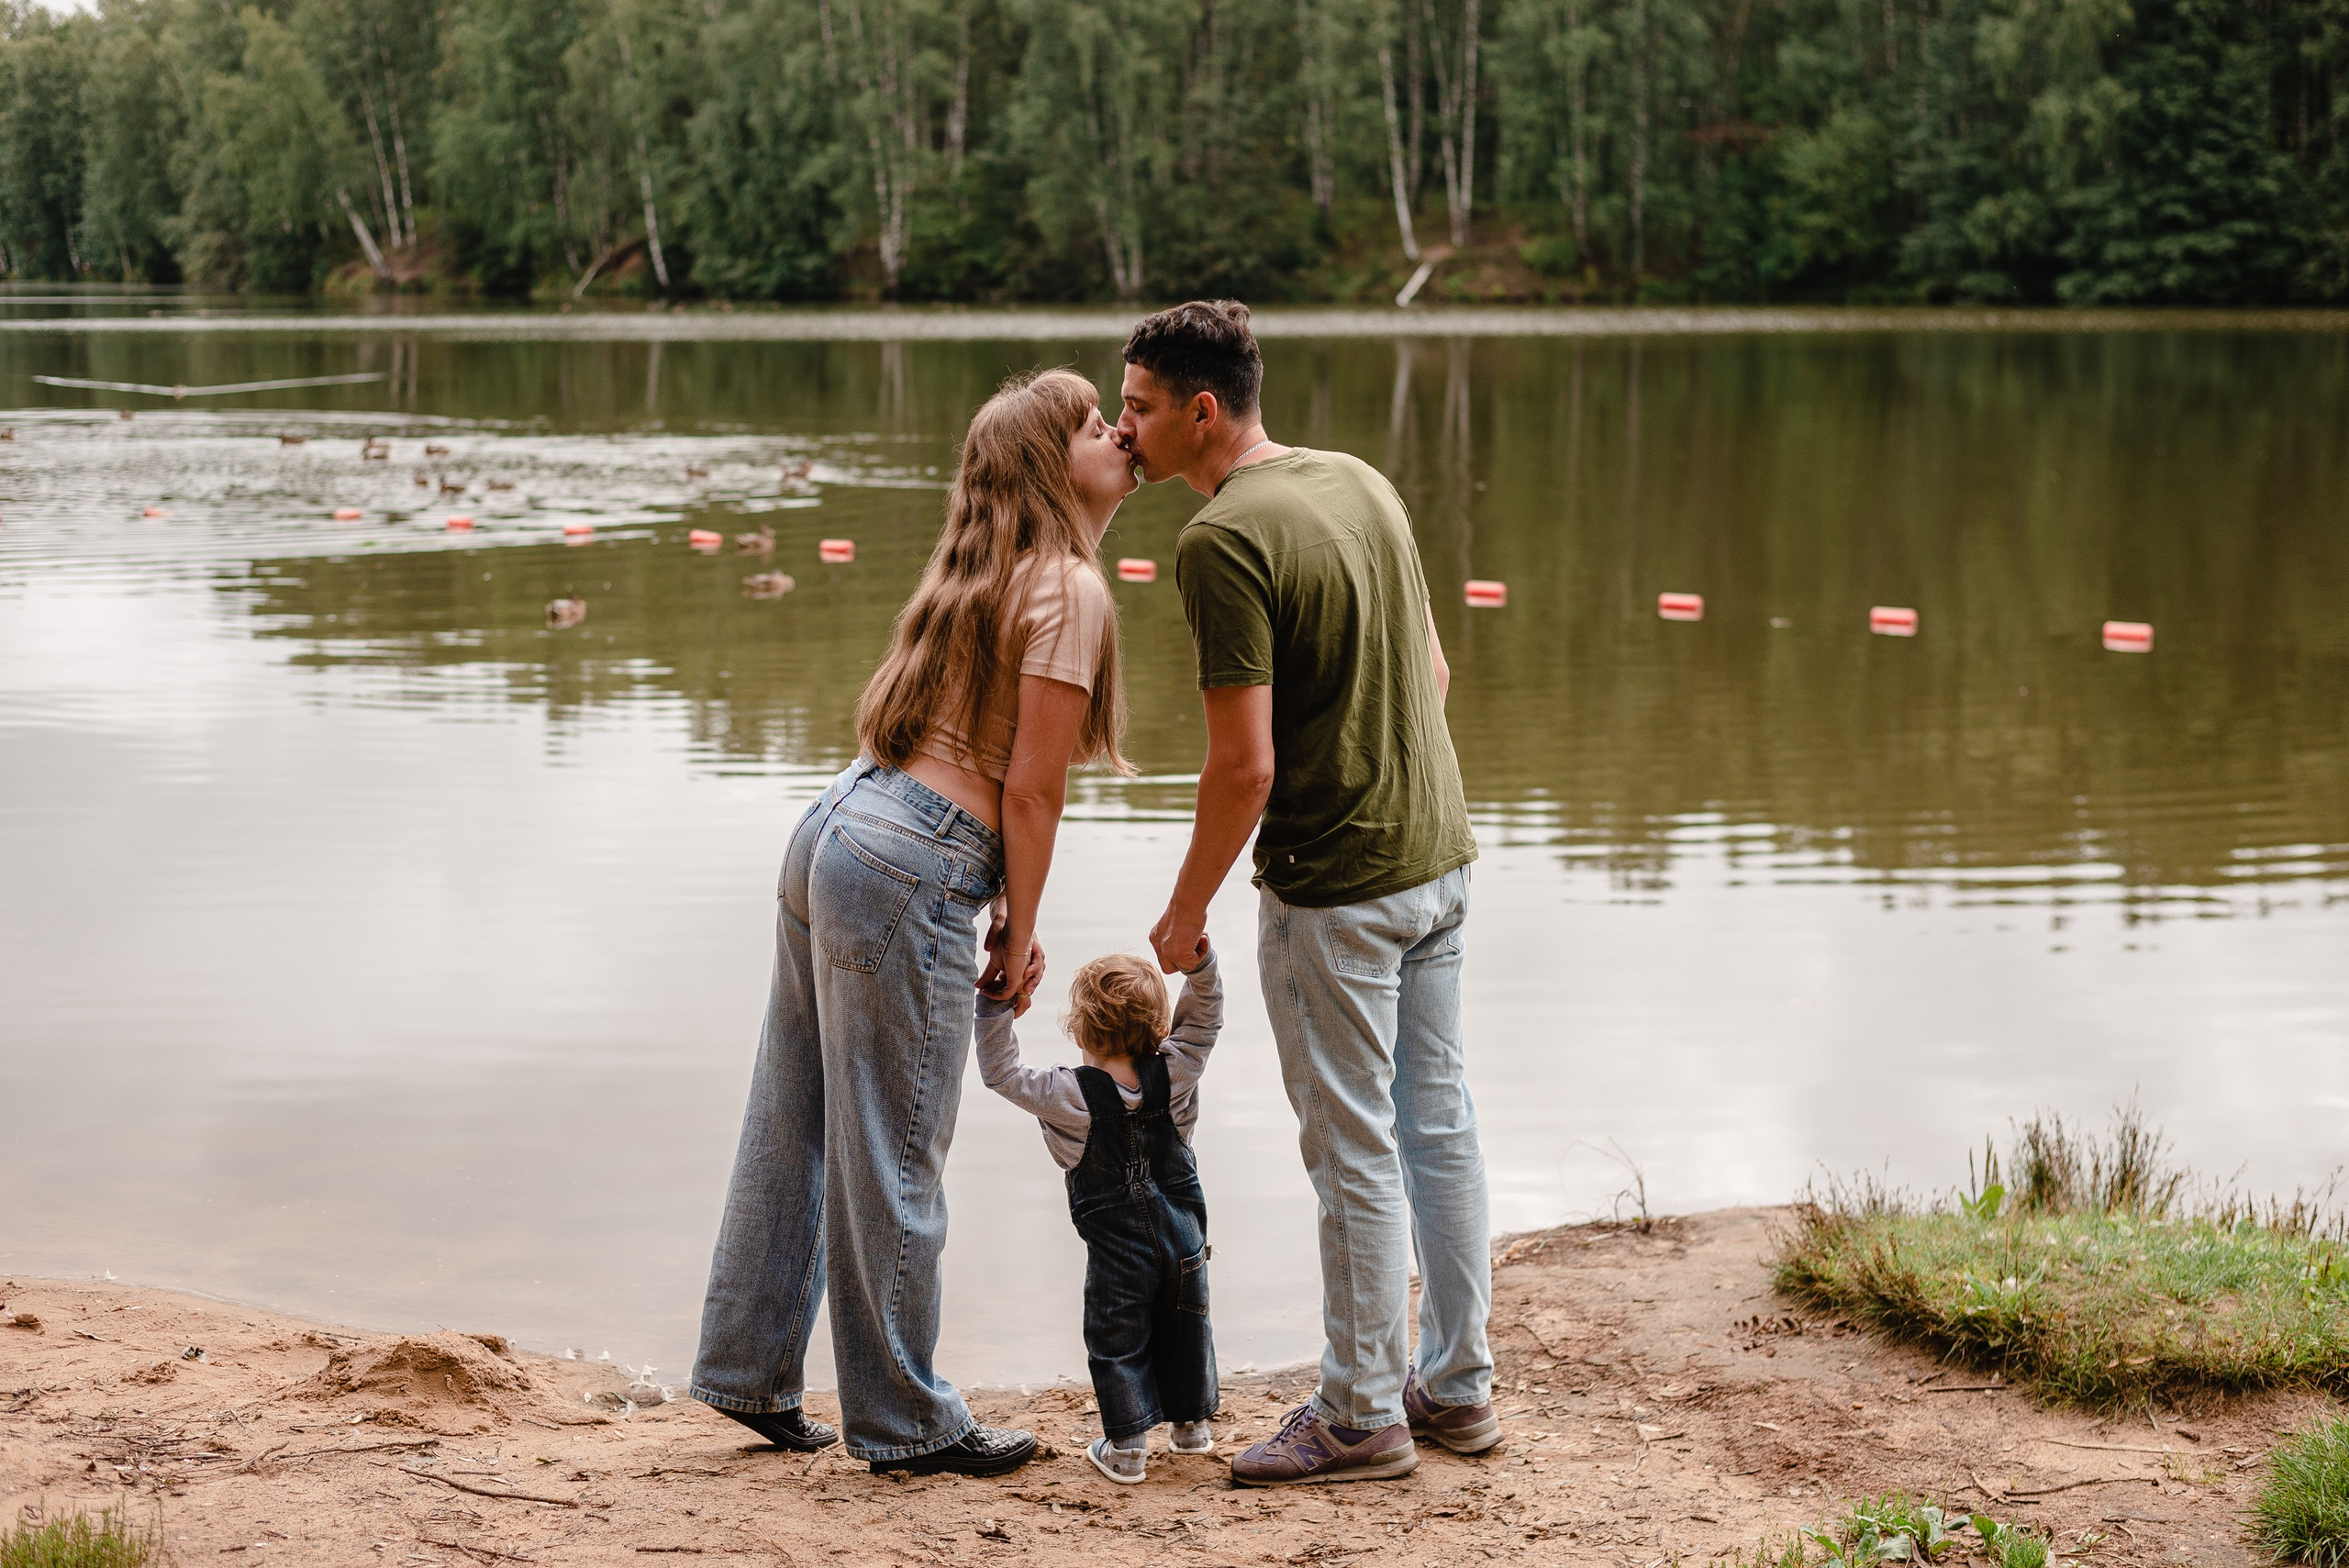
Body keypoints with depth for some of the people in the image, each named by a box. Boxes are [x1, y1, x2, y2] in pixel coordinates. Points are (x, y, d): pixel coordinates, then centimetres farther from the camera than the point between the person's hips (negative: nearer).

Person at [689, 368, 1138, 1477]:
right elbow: (1030, 789, -12)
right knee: (892, 1160, 2)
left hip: (836, 829, 9)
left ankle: (750, 1374, 28)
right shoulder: (1068, 593, -10)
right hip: (908, 878, -9)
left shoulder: (989, 570, 17)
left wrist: (1007, 913, 15)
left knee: (794, 1125, 16)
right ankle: (905, 1425, 14)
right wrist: (1019, 938, -1)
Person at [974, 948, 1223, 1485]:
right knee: (1185, 1328, 19)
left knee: (1116, 1340, 8)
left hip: (1117, 1248, -3)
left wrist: (994, 1008, -9)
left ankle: (1126, 1447, 7)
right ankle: (1191, 1424, 32)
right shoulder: (1174, 1073, -9)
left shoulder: (1067, 1095, -16)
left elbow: (1001, 1072, -9)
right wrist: (1199, 965, -9)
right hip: (1183, 1237, 3)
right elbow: (1203, 1021, 2)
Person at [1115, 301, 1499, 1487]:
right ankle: (1456, 1384, 27)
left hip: (1332, 889, -8)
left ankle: (1361, 1416, 14)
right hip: (1438, 855, 8)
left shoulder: (1221, 542, -19)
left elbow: (1245, 765, -22)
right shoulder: (1362, 481, 6)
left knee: (1356, 1153, 3)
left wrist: (1187, 908, -9)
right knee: (1439, 1124, 16)